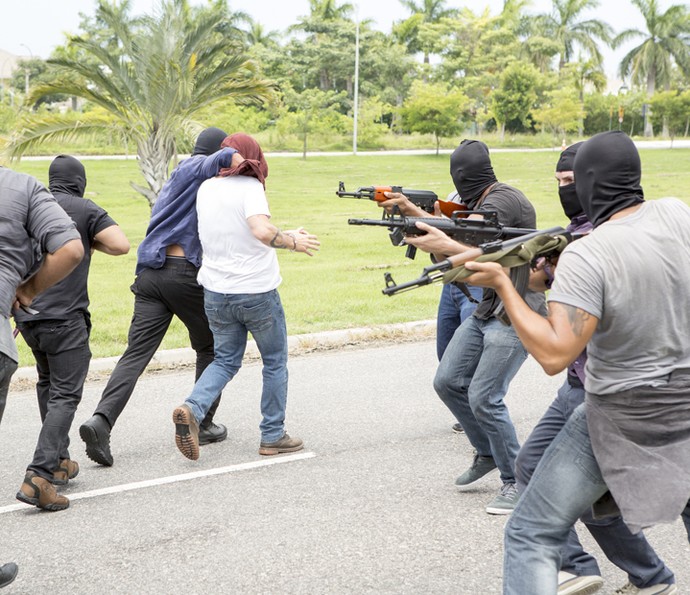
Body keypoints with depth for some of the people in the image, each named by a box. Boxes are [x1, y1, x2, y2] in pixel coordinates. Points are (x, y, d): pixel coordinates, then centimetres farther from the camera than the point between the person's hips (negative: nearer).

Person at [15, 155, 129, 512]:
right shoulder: (85, 210, -3)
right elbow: (120, 245, -15)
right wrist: (90, 242, 4)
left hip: (26, 313, 6)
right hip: (64, 316, -6)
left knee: (48, 383, 24)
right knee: (65, 395, -6)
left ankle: (58, 460, 27)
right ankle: (39, 475, -20)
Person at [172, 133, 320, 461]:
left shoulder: (205, 189, 5)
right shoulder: (249, 187, -13)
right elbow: (262, 231, -29)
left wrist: (286, 234, 19)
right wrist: (293, 242, -13)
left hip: (216, 292, 5)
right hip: (257, 292, -5)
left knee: (226, 359, 18)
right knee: (275, 362, 13)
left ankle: (192, 409, -7)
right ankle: (272, 436, 17)